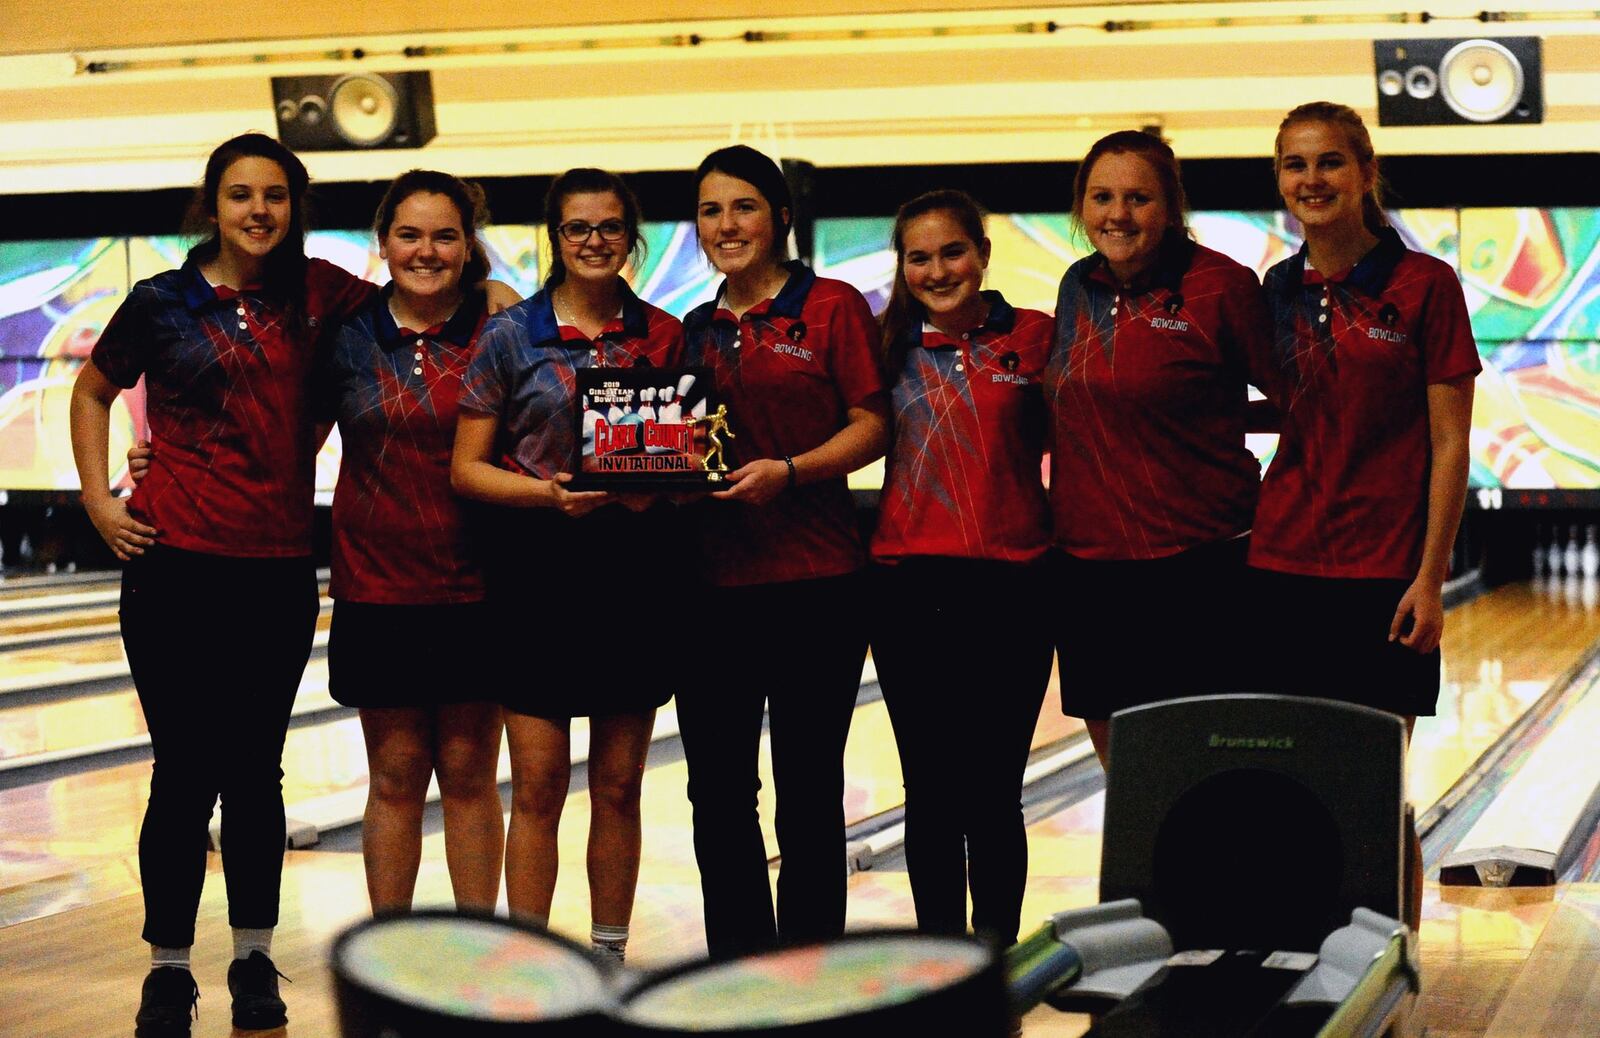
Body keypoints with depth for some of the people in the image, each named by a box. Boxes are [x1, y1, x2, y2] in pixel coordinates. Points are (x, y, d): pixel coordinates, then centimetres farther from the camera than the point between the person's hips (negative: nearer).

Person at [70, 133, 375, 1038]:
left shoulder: (313, 293, 3)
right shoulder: (162, 303, 0)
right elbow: (93, 393, 13)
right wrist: (99, 497, 4)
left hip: (279, 570, 2)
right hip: (178, 565, -2)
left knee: (255, 770, 9)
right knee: (186, 773, 1)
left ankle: (255, 961, 21)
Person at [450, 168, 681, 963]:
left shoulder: (664, 337, 6)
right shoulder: (510, 337, 0)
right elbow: (466, 469, -2)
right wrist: (549, 493, -17)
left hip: (634, 569, 2)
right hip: (539, 570, -2)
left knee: (619, 786, 7)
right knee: (538, 786, -2)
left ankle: (610, 957, 17)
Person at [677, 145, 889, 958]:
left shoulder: (832, 307, -1)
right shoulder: (695, 333, 14)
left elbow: (870, 427, -5)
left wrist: (786, 471, -19)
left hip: (813, 581, -5)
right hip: (712, 582, 5)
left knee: (807, 791, 2)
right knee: (717, 791, 7)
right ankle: (737, 964, 18)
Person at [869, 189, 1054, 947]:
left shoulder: (1034, 338, 2)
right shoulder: (889, 346, 8)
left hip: (1010, 585, -2)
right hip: (910, 586, 2)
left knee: (993, 793, 2)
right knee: (931, 791, 6)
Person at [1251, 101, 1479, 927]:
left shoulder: (1424, 286, -4)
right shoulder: (1280, 294, 8)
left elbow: (1448, 445, -6)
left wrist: (1430, 578, -11)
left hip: (1383, 571, -4)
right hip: (1284, 564, 4)